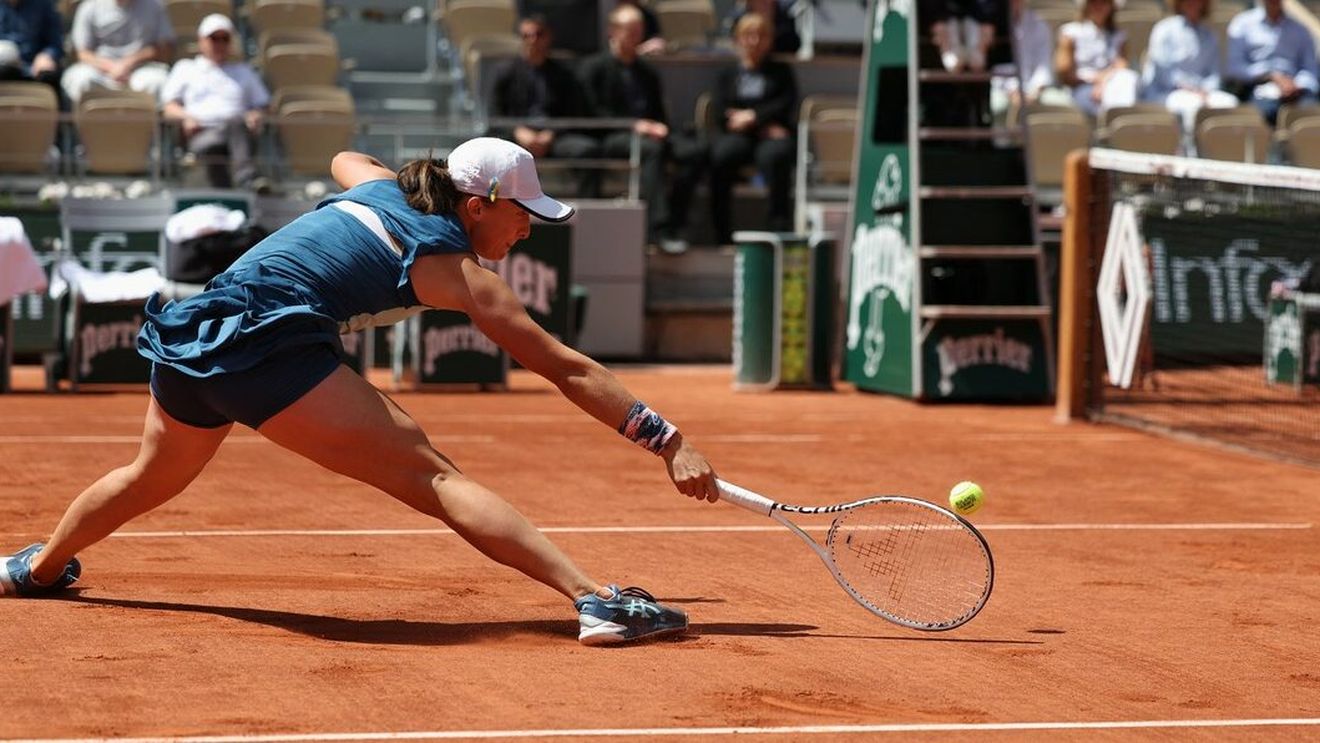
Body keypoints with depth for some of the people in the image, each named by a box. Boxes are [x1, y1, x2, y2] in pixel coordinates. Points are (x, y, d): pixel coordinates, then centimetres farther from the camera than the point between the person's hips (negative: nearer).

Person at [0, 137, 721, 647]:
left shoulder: (380, 187, 19)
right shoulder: (457, 272, 0)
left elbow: (344, 160, 46)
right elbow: (568, 369, -5)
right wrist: (672, 445, -6)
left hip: (190, 334, 8)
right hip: (271, 344, -8)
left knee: (153, 477, 35)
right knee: (435, 479, -17)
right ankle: (596, 599, -30)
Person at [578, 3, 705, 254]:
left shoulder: (647, 73, 25)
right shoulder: (594, 67, 8)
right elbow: (593, 111, -4)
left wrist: (659, 128, -2)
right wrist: (633, 125, -15)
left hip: (649, 132, 5)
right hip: (611, 137, -5)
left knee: (694, 152, -24)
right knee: (653, 149, -38)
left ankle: (674, 221, -26)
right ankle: (658, 228, -43)